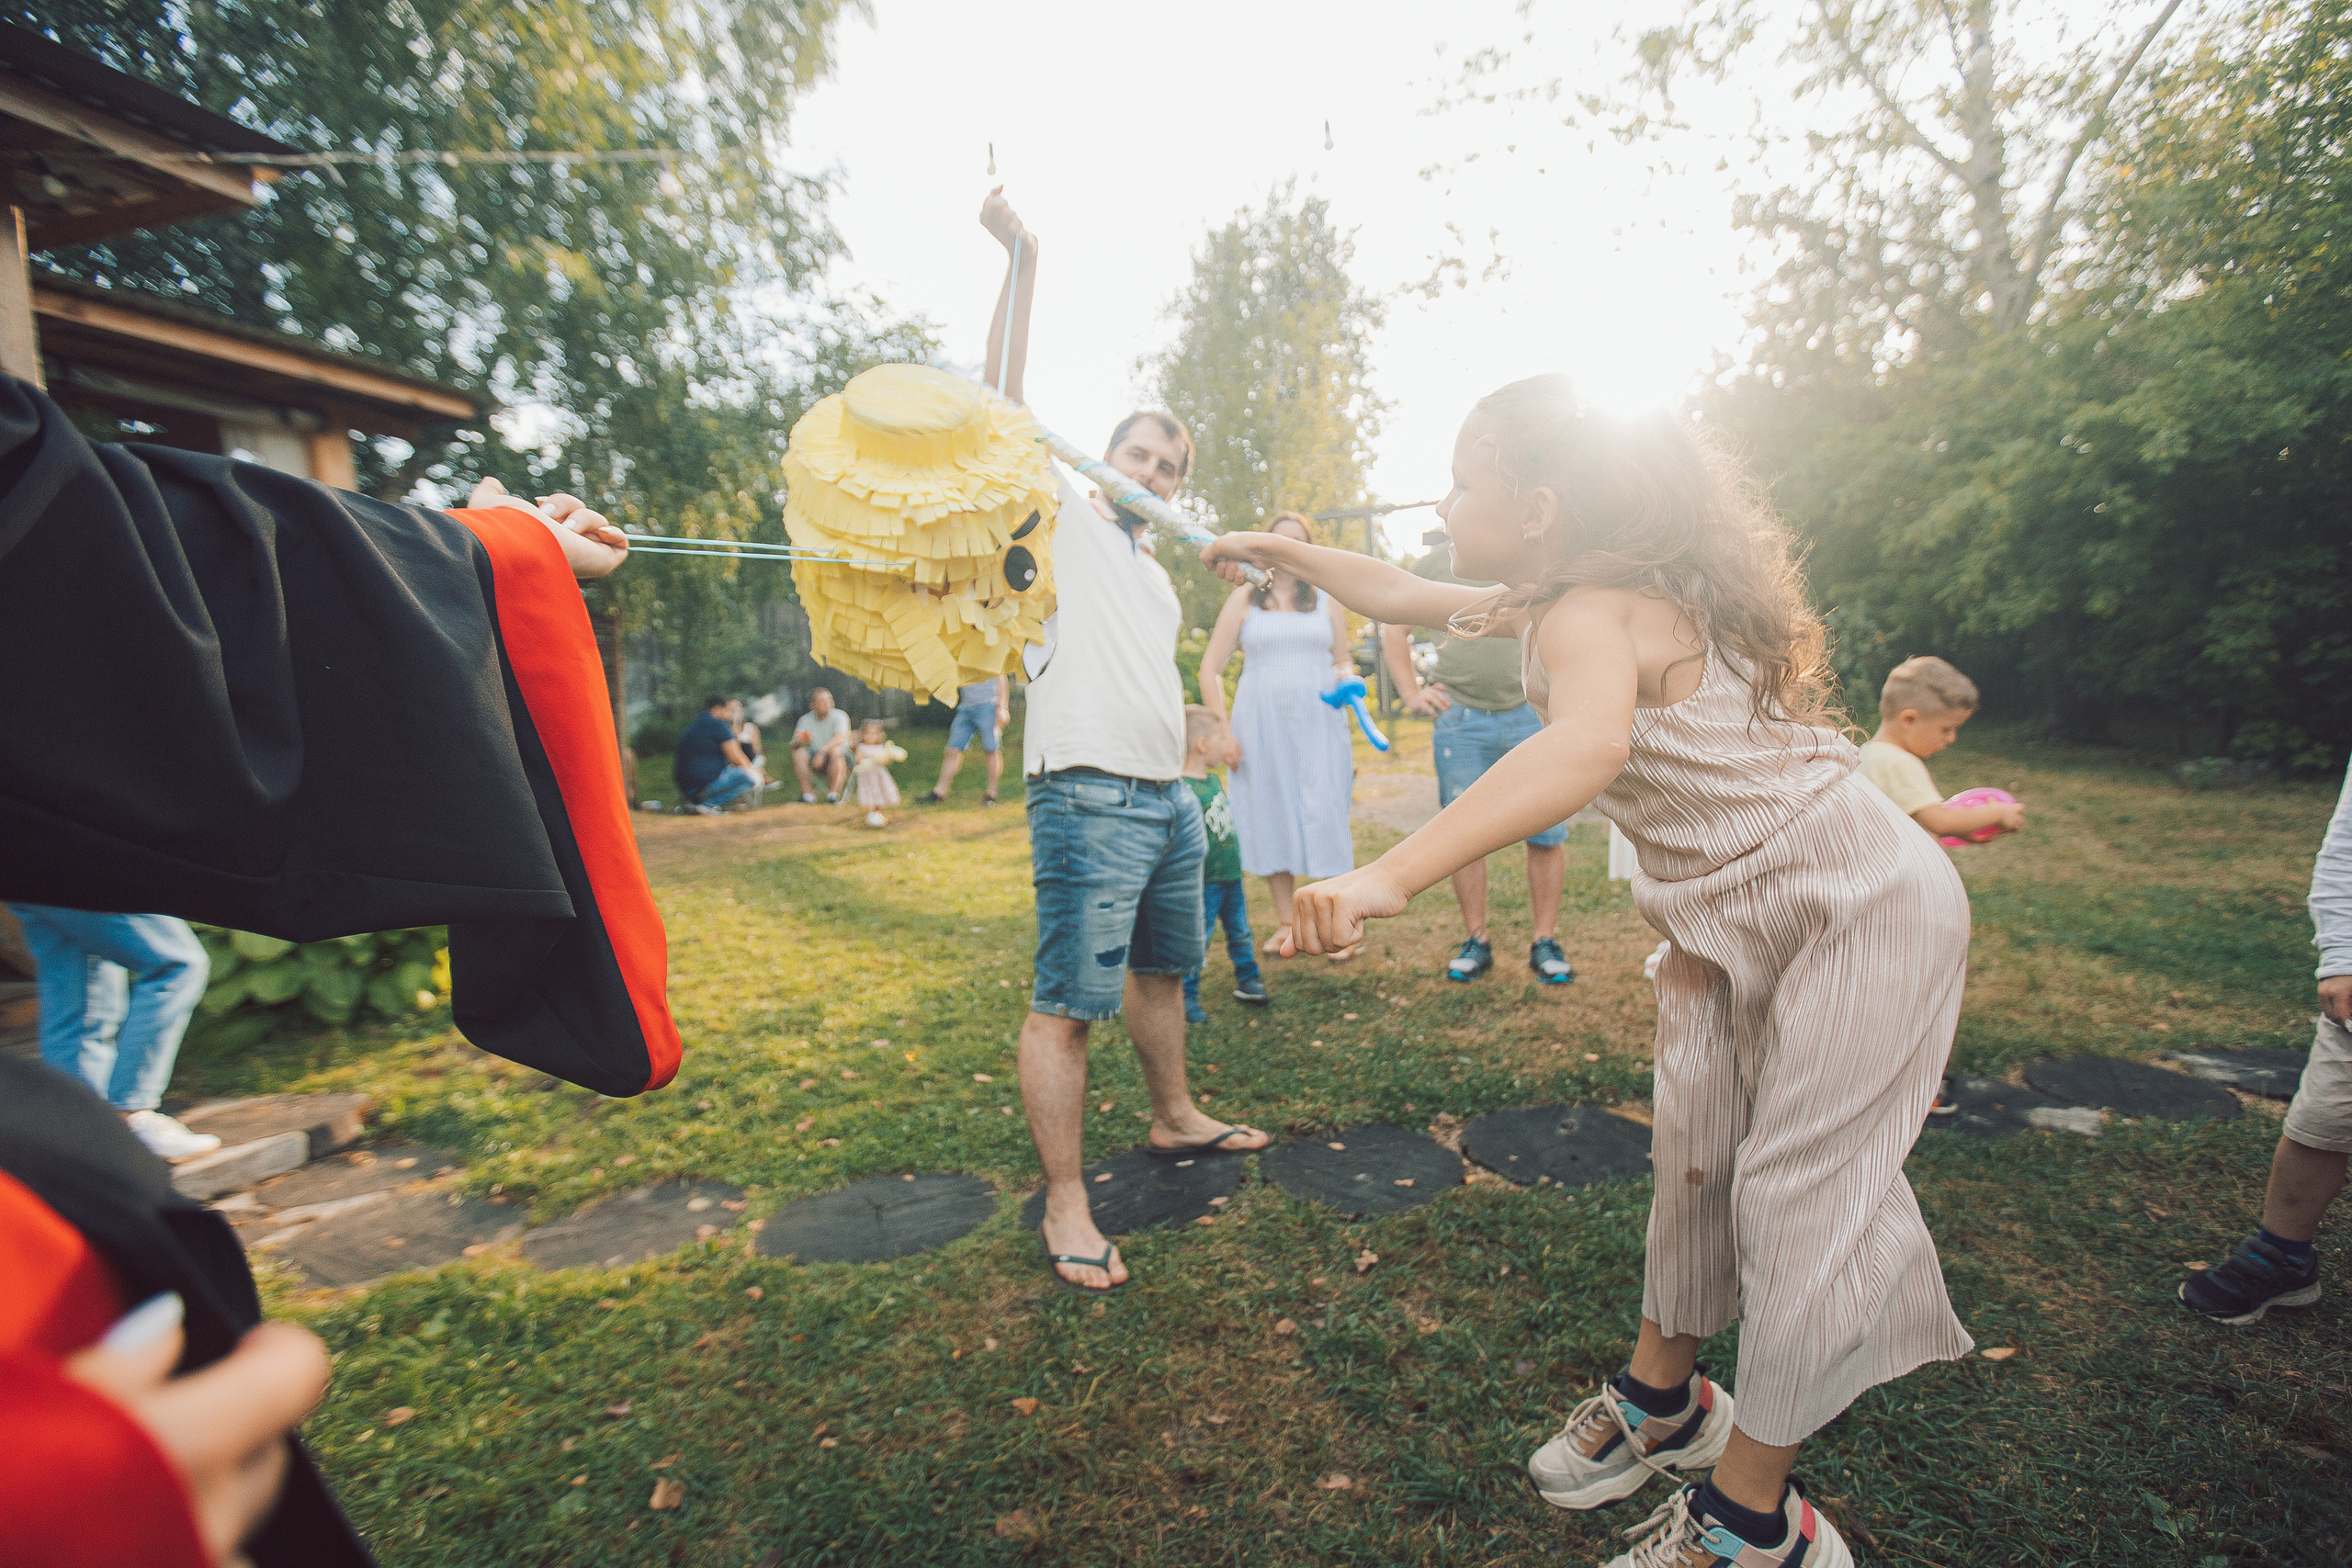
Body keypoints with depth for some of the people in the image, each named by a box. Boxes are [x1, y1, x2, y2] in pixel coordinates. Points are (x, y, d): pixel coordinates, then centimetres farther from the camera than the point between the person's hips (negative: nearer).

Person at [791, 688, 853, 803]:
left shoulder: (839, 716, -10)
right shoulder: (806, 719, 2)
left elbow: (840, 738, -28)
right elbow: (794, 744, -6)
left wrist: (822, 751, -41)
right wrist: (799, 741, -32)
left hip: (842, 757, -4)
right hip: (816, 756, 4)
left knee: (835, 751, -36)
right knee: (799, 753, -22)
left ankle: (833, 794, -27)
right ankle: (807, 795, -19)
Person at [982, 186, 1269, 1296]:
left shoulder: (1155, 578, 24)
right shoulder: (1060, 517, 4)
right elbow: (1005, 400, -7)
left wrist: (1193, 760, 27)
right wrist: (1021, 262, -13)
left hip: (1169, 798, 9)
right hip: (1091, 799, -8)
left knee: (1162, 969, 21)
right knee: (1066, 1004, -5)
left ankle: (1175, 1119, 39)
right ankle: (1065, 1205, 5)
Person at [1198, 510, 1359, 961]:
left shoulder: (1327, 601, 14)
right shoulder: (1243, 599, 8)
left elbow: (1343, 660, 20)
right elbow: (1210, 670, 6)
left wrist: (1346, 677, -5)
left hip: (1319, 724, 0)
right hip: (1261, 724, 0)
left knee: (1326, 816, -6)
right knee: (1271, 817, 4)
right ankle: (1285, 922, 15)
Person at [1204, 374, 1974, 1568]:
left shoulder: (1589, 615, -29)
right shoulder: (1544, 604, 1)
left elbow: (1588, 746, -52)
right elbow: (1400, 595, 15)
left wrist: (1390, 877, -61)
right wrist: (1280, 549, 23)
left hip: (1860, 908, -9)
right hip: (1733, 922, 9)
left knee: (1798, 1192, -2)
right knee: (1694, 1153, 15)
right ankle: (1663, 1400, 34)